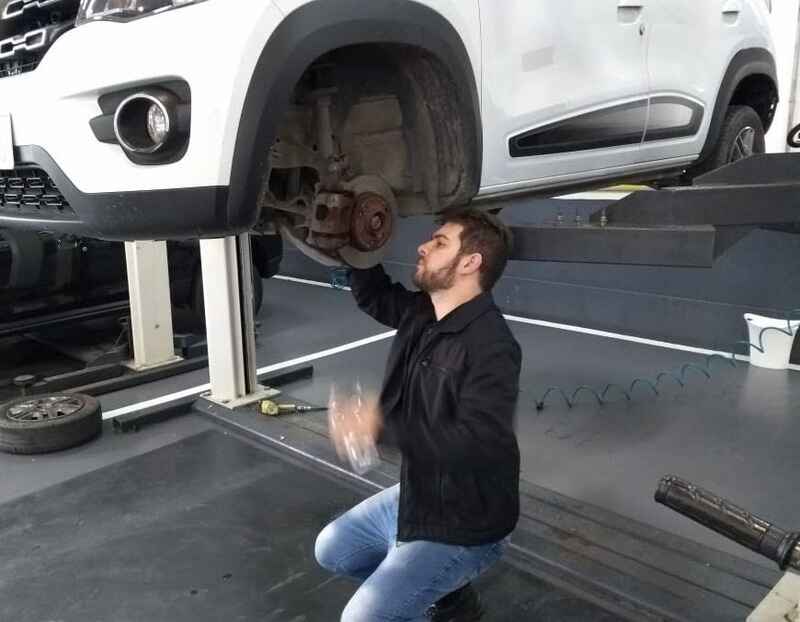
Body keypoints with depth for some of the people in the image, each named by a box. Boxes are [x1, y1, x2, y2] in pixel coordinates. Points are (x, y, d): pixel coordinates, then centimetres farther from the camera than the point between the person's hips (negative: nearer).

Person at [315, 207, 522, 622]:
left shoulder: (492, 346, -29)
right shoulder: (421, 314, -3)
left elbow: (478, 444, -36)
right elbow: (373, 295, 14)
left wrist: (382, 426, -35)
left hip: (464, 521, -9)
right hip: (417, 494, 9)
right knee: (332, 550, 21)